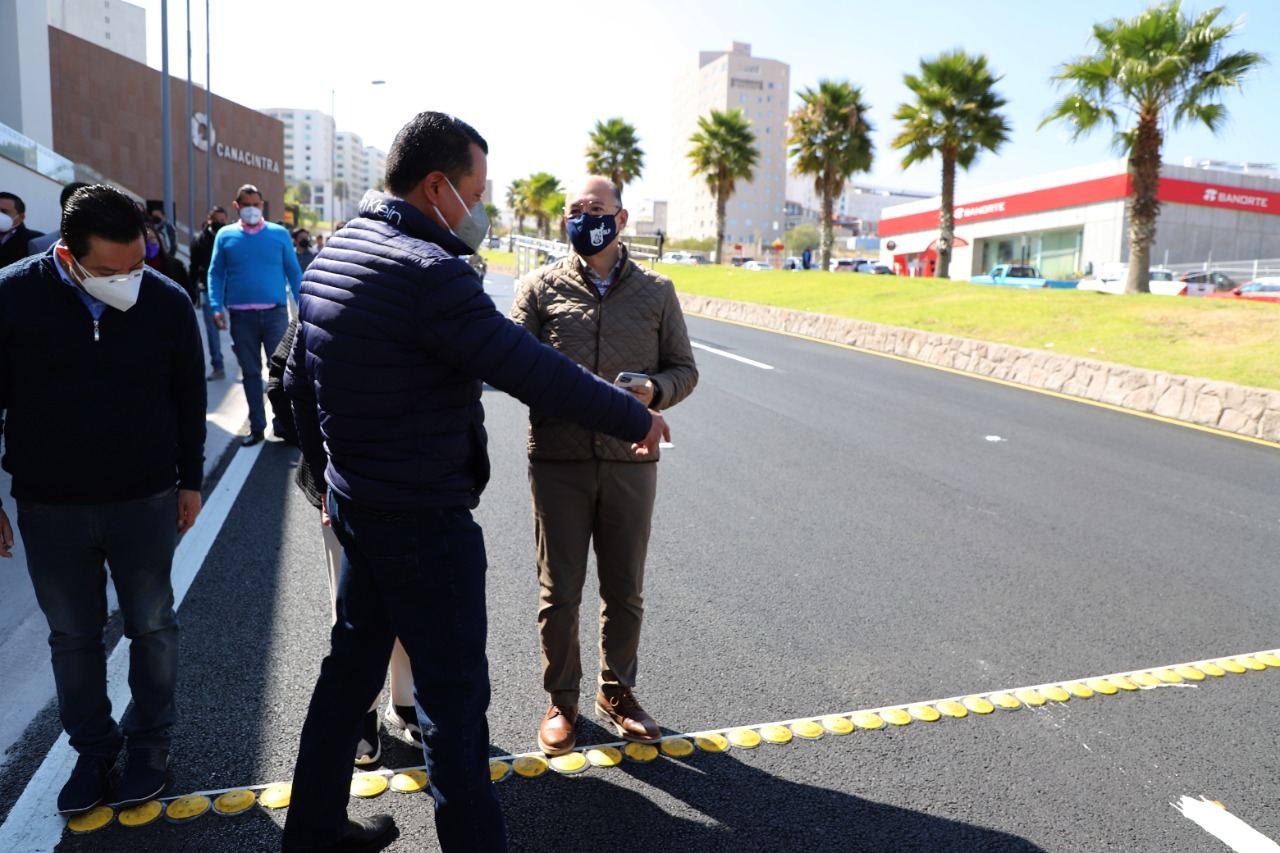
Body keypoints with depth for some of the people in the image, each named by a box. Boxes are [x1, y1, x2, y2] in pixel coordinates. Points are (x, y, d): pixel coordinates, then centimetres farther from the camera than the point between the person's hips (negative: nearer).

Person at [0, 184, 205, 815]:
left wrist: (190, 480, 6)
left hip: (146, 502, 0)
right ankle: (93, 747, 33)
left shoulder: (167, 302, -8)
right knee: (72, 635, 13)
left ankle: (150, 739, 32)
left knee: (152, 626, 12)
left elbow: (189, 399, 3)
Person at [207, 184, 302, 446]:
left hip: (275, 313, -1)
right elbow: (215, 274, 7)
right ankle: (257, 426, 18)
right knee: (251, 372, 9)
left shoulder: (279, 234, 4)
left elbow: (294, 273, 5)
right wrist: (216, 307, -6)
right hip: (241, 316, 1)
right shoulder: (225, 236, 7)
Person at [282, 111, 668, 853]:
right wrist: (638, 418, -12)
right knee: (454, 693, 5)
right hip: (425, 520, -9)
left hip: (355, 504, 10)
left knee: (354, 660, 23)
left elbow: (299, 379, 14)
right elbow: (535, 372, -24)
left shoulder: (334, 252, 7)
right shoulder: (427, 271, -23)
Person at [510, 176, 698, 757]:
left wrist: (653, 391, -14)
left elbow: (684, 369, 8)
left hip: (630, 461, 1)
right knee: (559, 590, 7)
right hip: (558, 461, -1)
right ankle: (561, 700, 28)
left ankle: (617, 692, 34)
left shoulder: (656, 291, 7)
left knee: (625, 589, 12)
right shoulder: (540, 287, 3)